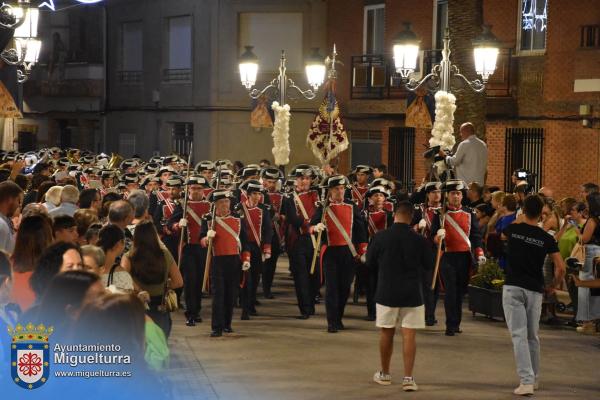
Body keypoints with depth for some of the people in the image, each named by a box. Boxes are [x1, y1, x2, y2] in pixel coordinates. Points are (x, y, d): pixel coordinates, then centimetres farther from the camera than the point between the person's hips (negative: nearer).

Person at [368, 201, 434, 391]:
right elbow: (429, 266, 3)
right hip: (412, 293, -1)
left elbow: (370, 263, 3)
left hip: (386, 292, 1)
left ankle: (384, 374, 26)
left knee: (387, 333, 14)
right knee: (409, 335, 0)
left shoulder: (380, 237, -9)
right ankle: (408, 378, -3)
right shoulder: (419, 240, -9)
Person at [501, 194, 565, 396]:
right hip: (534, 290, 2)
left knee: (519, 335, -5)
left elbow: (502, 236, 26)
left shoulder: (513, 229, 0)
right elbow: (560, 268, -5)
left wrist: (519, 221, 39)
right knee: (533, 336, 17)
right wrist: (553, 287, 12)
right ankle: (534, 378, 30)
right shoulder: (546, 238, -1)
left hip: (513, 288, -1)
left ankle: (526, 381, -16)